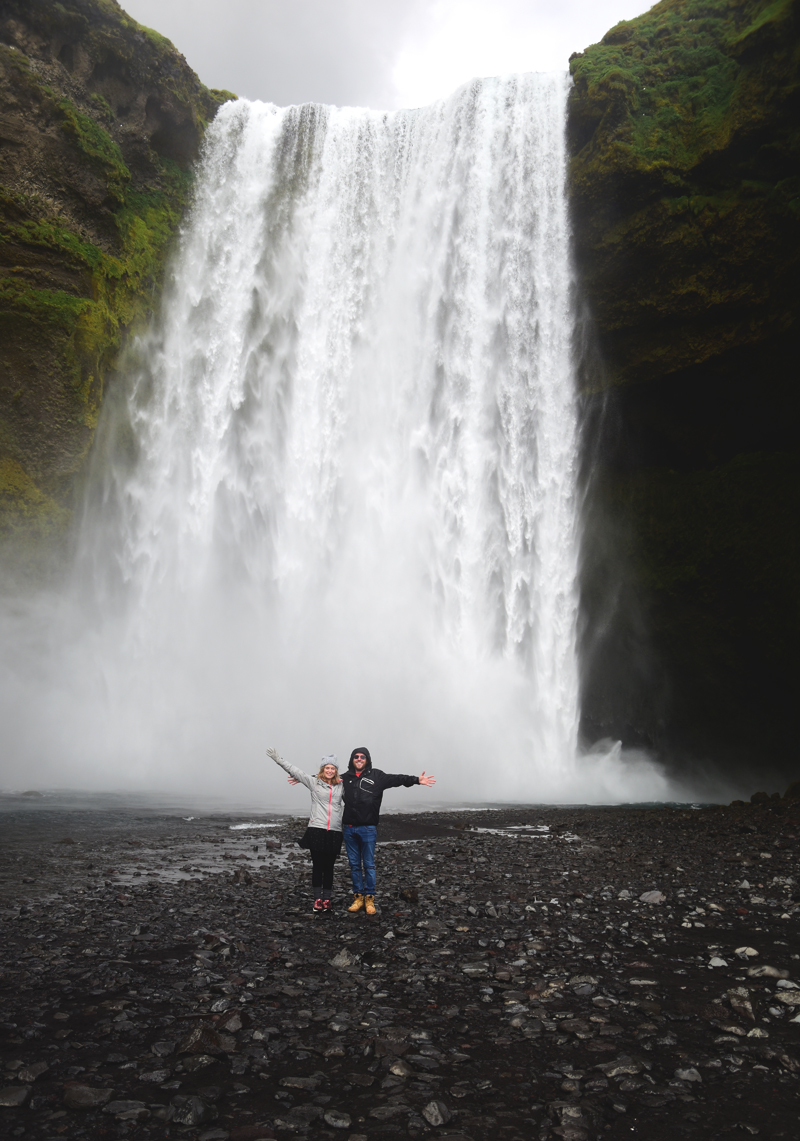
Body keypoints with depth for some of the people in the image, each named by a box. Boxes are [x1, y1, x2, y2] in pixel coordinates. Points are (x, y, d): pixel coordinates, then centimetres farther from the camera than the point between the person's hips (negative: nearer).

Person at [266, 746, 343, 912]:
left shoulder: (342, 785, 9)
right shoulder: (314, 782, 3)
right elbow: (294, 770, 1)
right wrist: (278, 759, -3)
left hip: (335, 832, 2)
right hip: (316, 830, -2)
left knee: (329, 867, 7)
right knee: (317, 866, 2)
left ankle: (327, 899, 16)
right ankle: (317, 899, 12)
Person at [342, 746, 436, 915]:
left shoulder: (376, 776, -1)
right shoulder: (345, 777, 6)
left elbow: (395, 779, -9)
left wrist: (416, 780, -21)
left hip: (368, 828, -3)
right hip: (349, 828, 3)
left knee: (369, 865, 3)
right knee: (354, 864, 10)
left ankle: (369, 899, 13)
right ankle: (358, 897, 20)